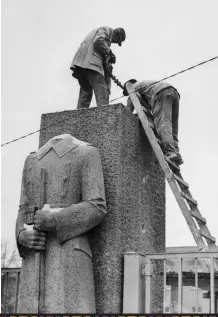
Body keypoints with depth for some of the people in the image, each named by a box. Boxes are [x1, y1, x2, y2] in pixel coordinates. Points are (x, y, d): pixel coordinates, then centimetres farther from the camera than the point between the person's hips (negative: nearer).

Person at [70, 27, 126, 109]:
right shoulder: (107, 30, 6)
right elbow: (98, 41, -14)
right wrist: (109, 52, -5)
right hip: (91, 62, -10)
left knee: (86, 93, 7)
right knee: (102, 91, -17)